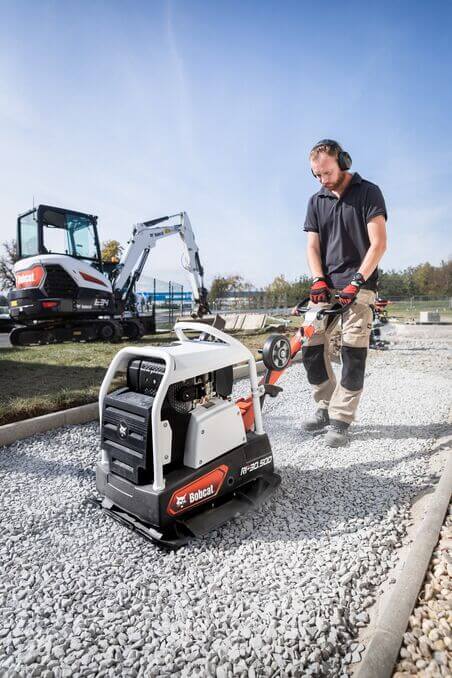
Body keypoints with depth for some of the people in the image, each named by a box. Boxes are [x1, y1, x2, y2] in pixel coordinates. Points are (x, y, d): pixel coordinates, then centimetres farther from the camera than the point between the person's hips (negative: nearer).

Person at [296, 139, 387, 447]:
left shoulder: (369, 192, 2)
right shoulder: (316, 202, 15)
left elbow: (379, 244, -7)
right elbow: (313, 247, 8)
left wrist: (356, 281, -17)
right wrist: (318, 281, -9)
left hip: (358, 286, -4)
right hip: (326, 286, 5)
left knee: (353, 353, -7)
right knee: (311, 347, -1)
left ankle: (340, 420, 1)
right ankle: (326, 406, 16)